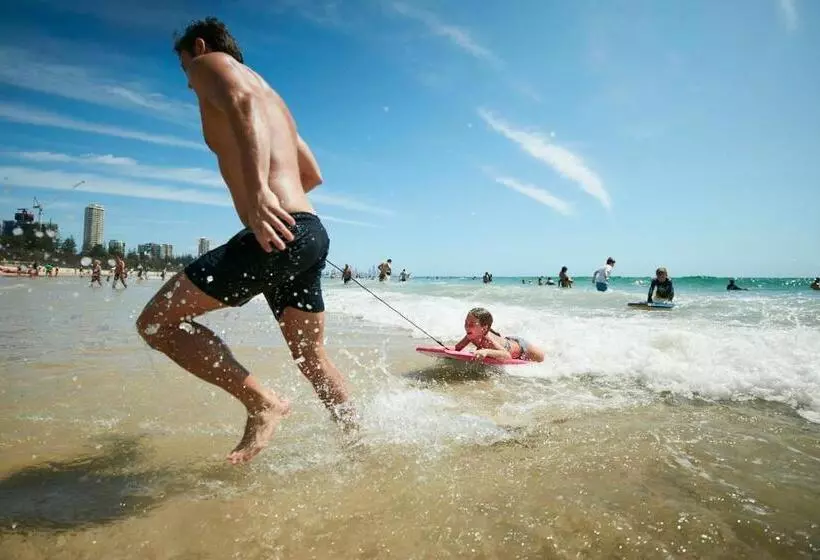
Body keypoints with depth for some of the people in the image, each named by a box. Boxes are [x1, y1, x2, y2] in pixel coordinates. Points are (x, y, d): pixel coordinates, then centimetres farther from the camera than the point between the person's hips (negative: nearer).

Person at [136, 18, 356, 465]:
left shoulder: (213, 62, 8)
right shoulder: (273, 97, 31)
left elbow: (242, 103, -19)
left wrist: (257, 190, -34)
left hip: (277, 235, -9)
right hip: (311, 233, 9)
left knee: (157, 323, 1)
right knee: (313, 360, 19)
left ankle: (262, 404, -5)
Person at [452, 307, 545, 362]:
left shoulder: (488, 339, -48)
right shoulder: (471, 336, -29)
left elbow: (507, 356, -60)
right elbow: (457, 348, -20)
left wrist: (486, 352, -74)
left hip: (519, 346, -6)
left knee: (540, 358, 19)